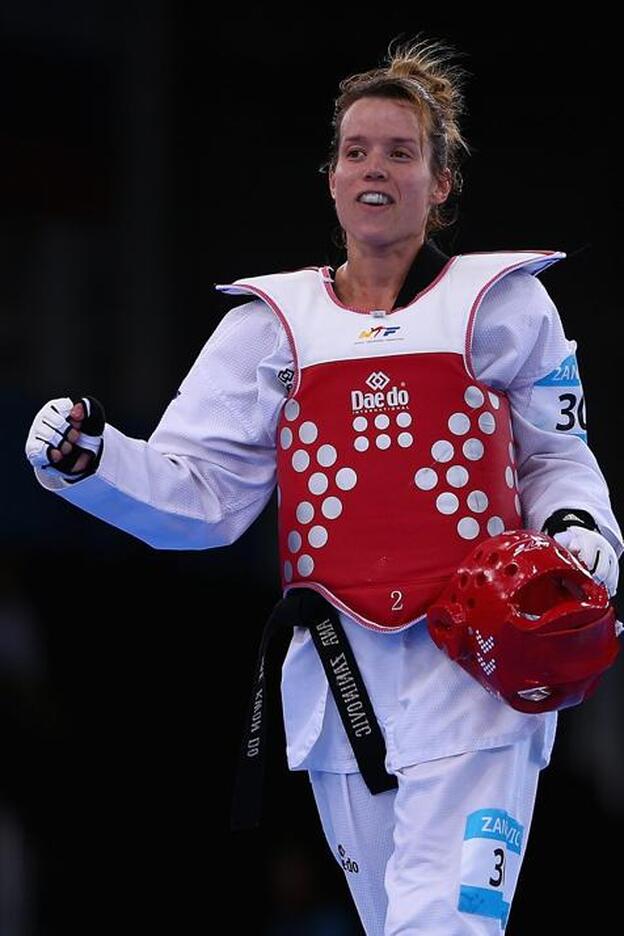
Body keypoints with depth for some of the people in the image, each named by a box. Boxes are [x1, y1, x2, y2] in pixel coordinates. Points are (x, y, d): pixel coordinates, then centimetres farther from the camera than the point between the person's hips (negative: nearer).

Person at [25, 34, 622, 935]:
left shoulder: (501, 303, 6)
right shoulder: (274, 323, 11)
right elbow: (200, 493, 6)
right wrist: (91, 461, -11)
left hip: (473, 669, -3)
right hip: (339, 680, 3)